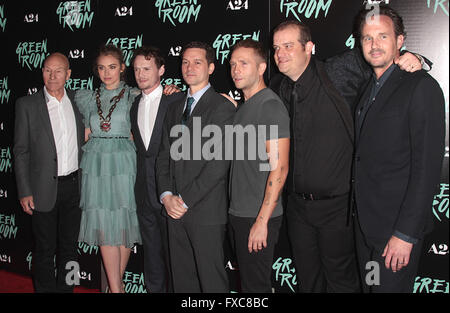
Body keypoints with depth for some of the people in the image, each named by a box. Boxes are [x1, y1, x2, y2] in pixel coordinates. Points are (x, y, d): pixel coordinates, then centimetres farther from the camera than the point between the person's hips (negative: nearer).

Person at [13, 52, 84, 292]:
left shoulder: (78, 100, 6)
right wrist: (24, 192, -8)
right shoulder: (27, 105, -4)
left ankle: (65, 289, 29)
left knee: (69, 246, 14)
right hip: (44, 189, -3)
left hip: (74, 185, 3)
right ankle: (45, 289, 23)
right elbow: (21, 151, -4)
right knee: (45, 250, 7)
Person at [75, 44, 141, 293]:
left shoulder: (133, 96, 5)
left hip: (123, 163, -2)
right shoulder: (87, 98, 14)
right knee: (104, 226, -2)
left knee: (123, 225, 0)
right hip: (95, 165, 2)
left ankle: (115, 282, 16)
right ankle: (116, 287, 5)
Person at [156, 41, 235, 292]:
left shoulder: (223, 107, -5)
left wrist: (185, 200, -13)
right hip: (175, 209, 6)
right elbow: (165, 156, 16)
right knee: (182, 280, 12)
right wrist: (167, 196, 0)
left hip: (207, 211, -6)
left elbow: (219, 162, -13)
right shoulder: (175, 109, 18)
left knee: (211, 280, 0)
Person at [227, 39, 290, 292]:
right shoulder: (243, 107, 14)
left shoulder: (270, 106, -14)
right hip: (239, 214, 9)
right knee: (248, 281, 18)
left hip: (259, 218, -9)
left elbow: (279, 168, -20)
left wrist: (262, 221, -22)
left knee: (256, 285, 0)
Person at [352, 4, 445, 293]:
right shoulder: (369, 90, 13)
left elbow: (427, 168, -18)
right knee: (369, 286, 16)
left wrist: (405, 234, -20)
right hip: (366, 225, 8)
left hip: (398, 226, -7)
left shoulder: (422, 87, -13)